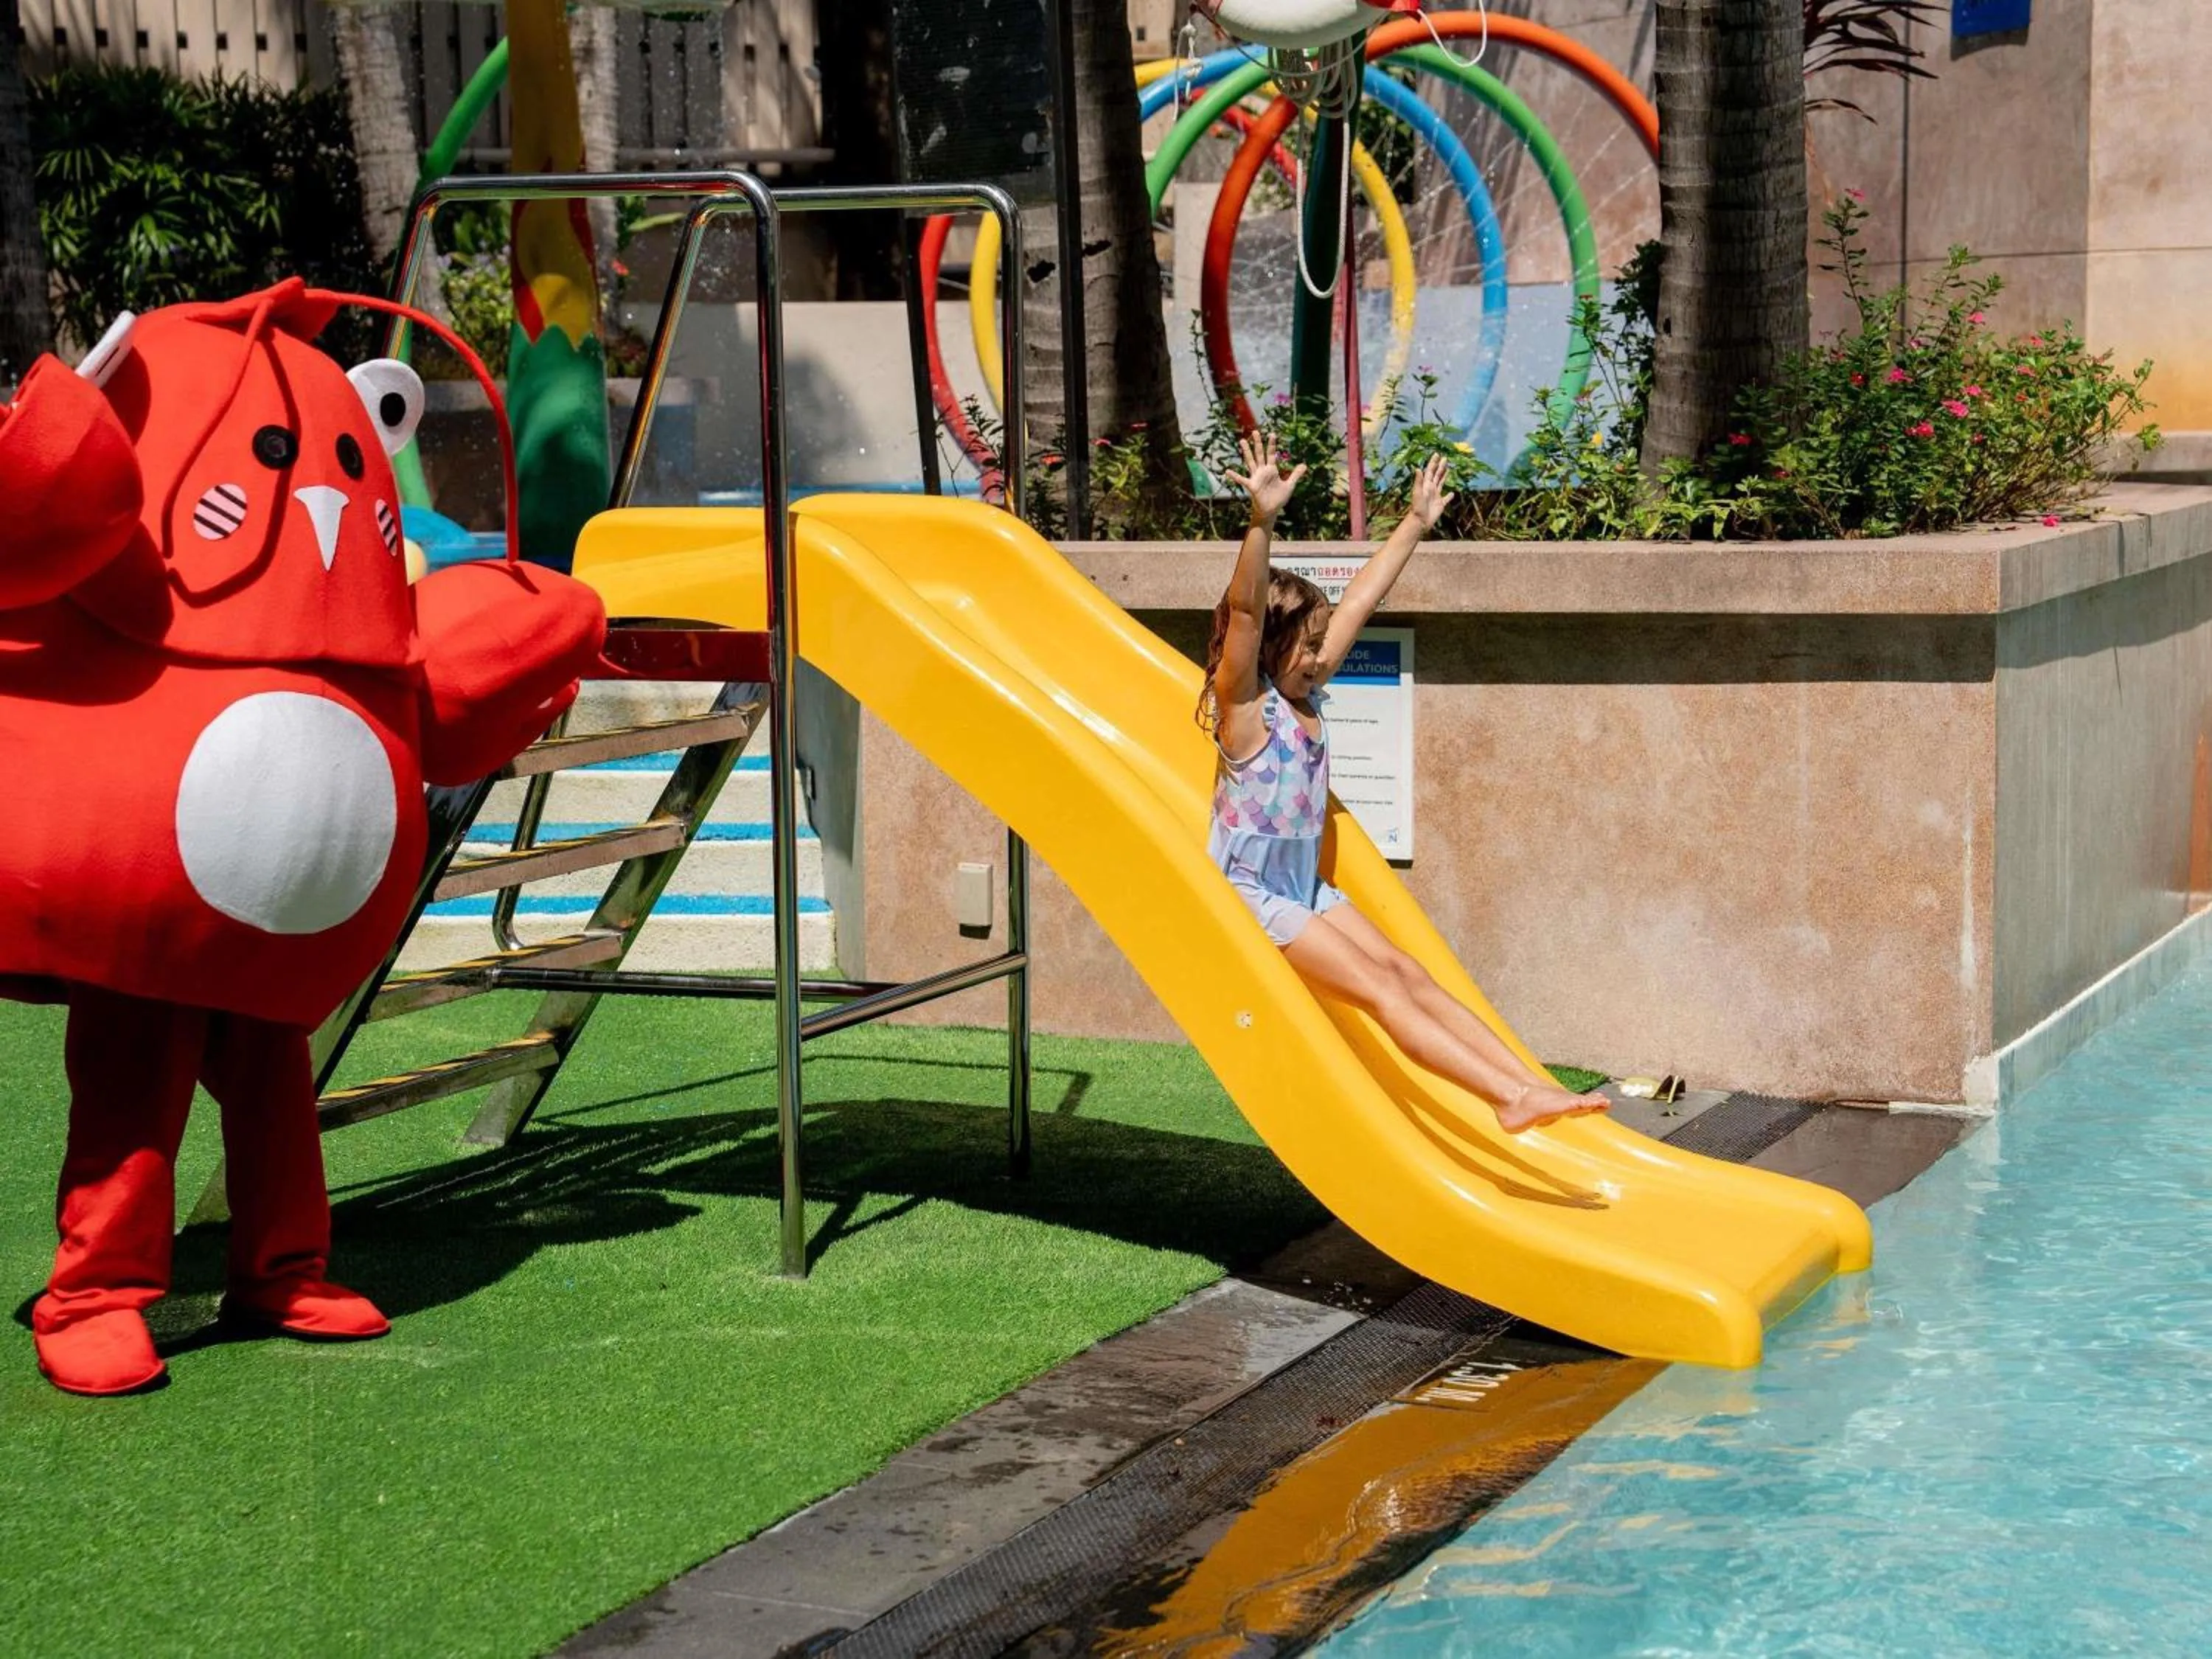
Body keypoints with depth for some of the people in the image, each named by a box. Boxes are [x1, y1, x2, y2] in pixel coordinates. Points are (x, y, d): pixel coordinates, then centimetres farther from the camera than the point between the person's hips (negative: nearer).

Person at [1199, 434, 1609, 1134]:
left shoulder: (1306, 693, 7)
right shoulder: (1245, 704, -14)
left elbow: (1362, 599, 12)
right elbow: (1244, 611, -31)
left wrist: (1417, 522, 18)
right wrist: (1262, 520, -45)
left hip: (1306, 887, 8)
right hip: (1251, 891, -8)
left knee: (1410, 974, -2)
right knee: (1380, 987, -15)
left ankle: (1531, 1086, -8)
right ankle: (1509, 1098, -22)